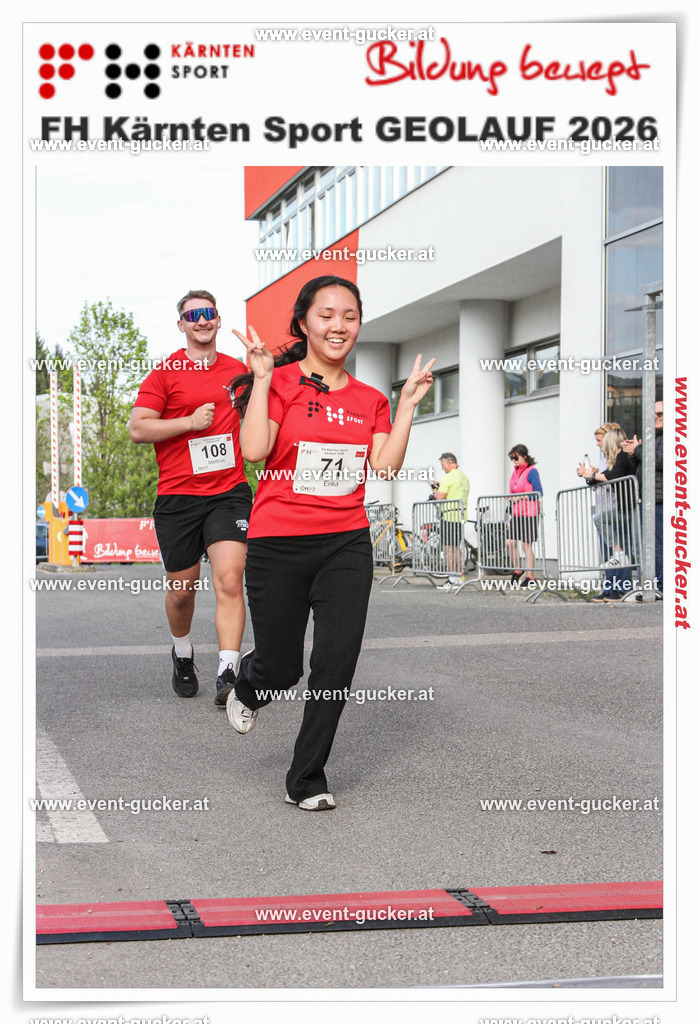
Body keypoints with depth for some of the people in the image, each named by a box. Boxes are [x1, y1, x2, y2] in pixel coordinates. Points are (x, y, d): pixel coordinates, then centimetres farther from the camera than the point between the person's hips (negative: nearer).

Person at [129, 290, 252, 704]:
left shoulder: (238, 369, 12)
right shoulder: (165, 372, 0)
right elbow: (138, 429, -6)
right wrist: (190, 421, -13)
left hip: (230, 492, 1)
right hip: (177, 495, -1)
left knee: (229, 580, -17)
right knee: (182, 589, 9)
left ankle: (228, 673, -20)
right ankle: (183, 654, 38)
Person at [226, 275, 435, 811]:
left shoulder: (371, 399, 10)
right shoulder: (279, 382, -4)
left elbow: (386, 466, 0)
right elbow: (254, 450, -17)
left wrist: (408, 402, -1)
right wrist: (262, 378, -18)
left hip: (347, 544, 3)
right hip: (278, 544, -3)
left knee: (337, 662, -6)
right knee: (282, 669, 5)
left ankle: (307, 779, 10)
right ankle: (247, 685, 44)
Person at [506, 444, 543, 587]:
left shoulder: (531, 471, -8)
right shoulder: (515, 471, 15)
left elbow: (538, 493, -13)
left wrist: (520, 497, -16)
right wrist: (511, 498, 6)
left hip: (528, 514, -7)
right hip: (516, 514, 7)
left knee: (526, 545, -4)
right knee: (510, 542, 1)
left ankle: (530, 577, 3)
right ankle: (516, 570, 18)